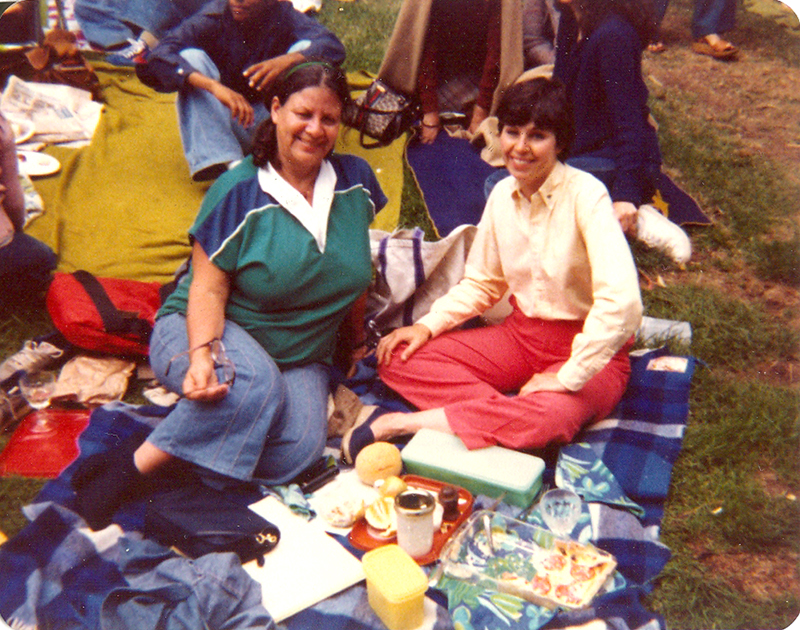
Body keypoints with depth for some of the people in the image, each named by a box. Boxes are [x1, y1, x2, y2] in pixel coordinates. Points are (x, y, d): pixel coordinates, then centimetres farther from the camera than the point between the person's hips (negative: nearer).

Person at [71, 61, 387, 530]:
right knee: (256, 384, -39)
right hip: (214, 334, -3)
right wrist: (203, 354, -31)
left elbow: (356, 265, 17)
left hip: (302, 358, 4)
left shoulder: (355, 180, 2)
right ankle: (135, 467, -22)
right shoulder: (239, 191, -10)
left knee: (298, 451, -26)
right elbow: (207, 289, -14)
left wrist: (360, 332, 16)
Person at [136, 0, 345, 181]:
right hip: (223, 126, 0)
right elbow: (159, 55, -26)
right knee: (190, 57, -22)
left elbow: (333, 46, -25)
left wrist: (288, 60, -45)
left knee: (306, 49, -16)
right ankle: (231, 165, -36)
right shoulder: (213, 18, -12)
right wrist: (213, 86, -42)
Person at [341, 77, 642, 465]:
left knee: (552, 415, -41)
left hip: (591, 348, -6)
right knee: (397, 358, -10)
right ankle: (511, 421, -21)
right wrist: (428, 325, -3)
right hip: (522, 332, 6)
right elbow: (481, 283, 12)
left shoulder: (585, 195, -20)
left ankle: (406, 423, -26)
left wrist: (568, 376, -26)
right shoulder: (503, 194, 0)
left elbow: (621, 301, -30)